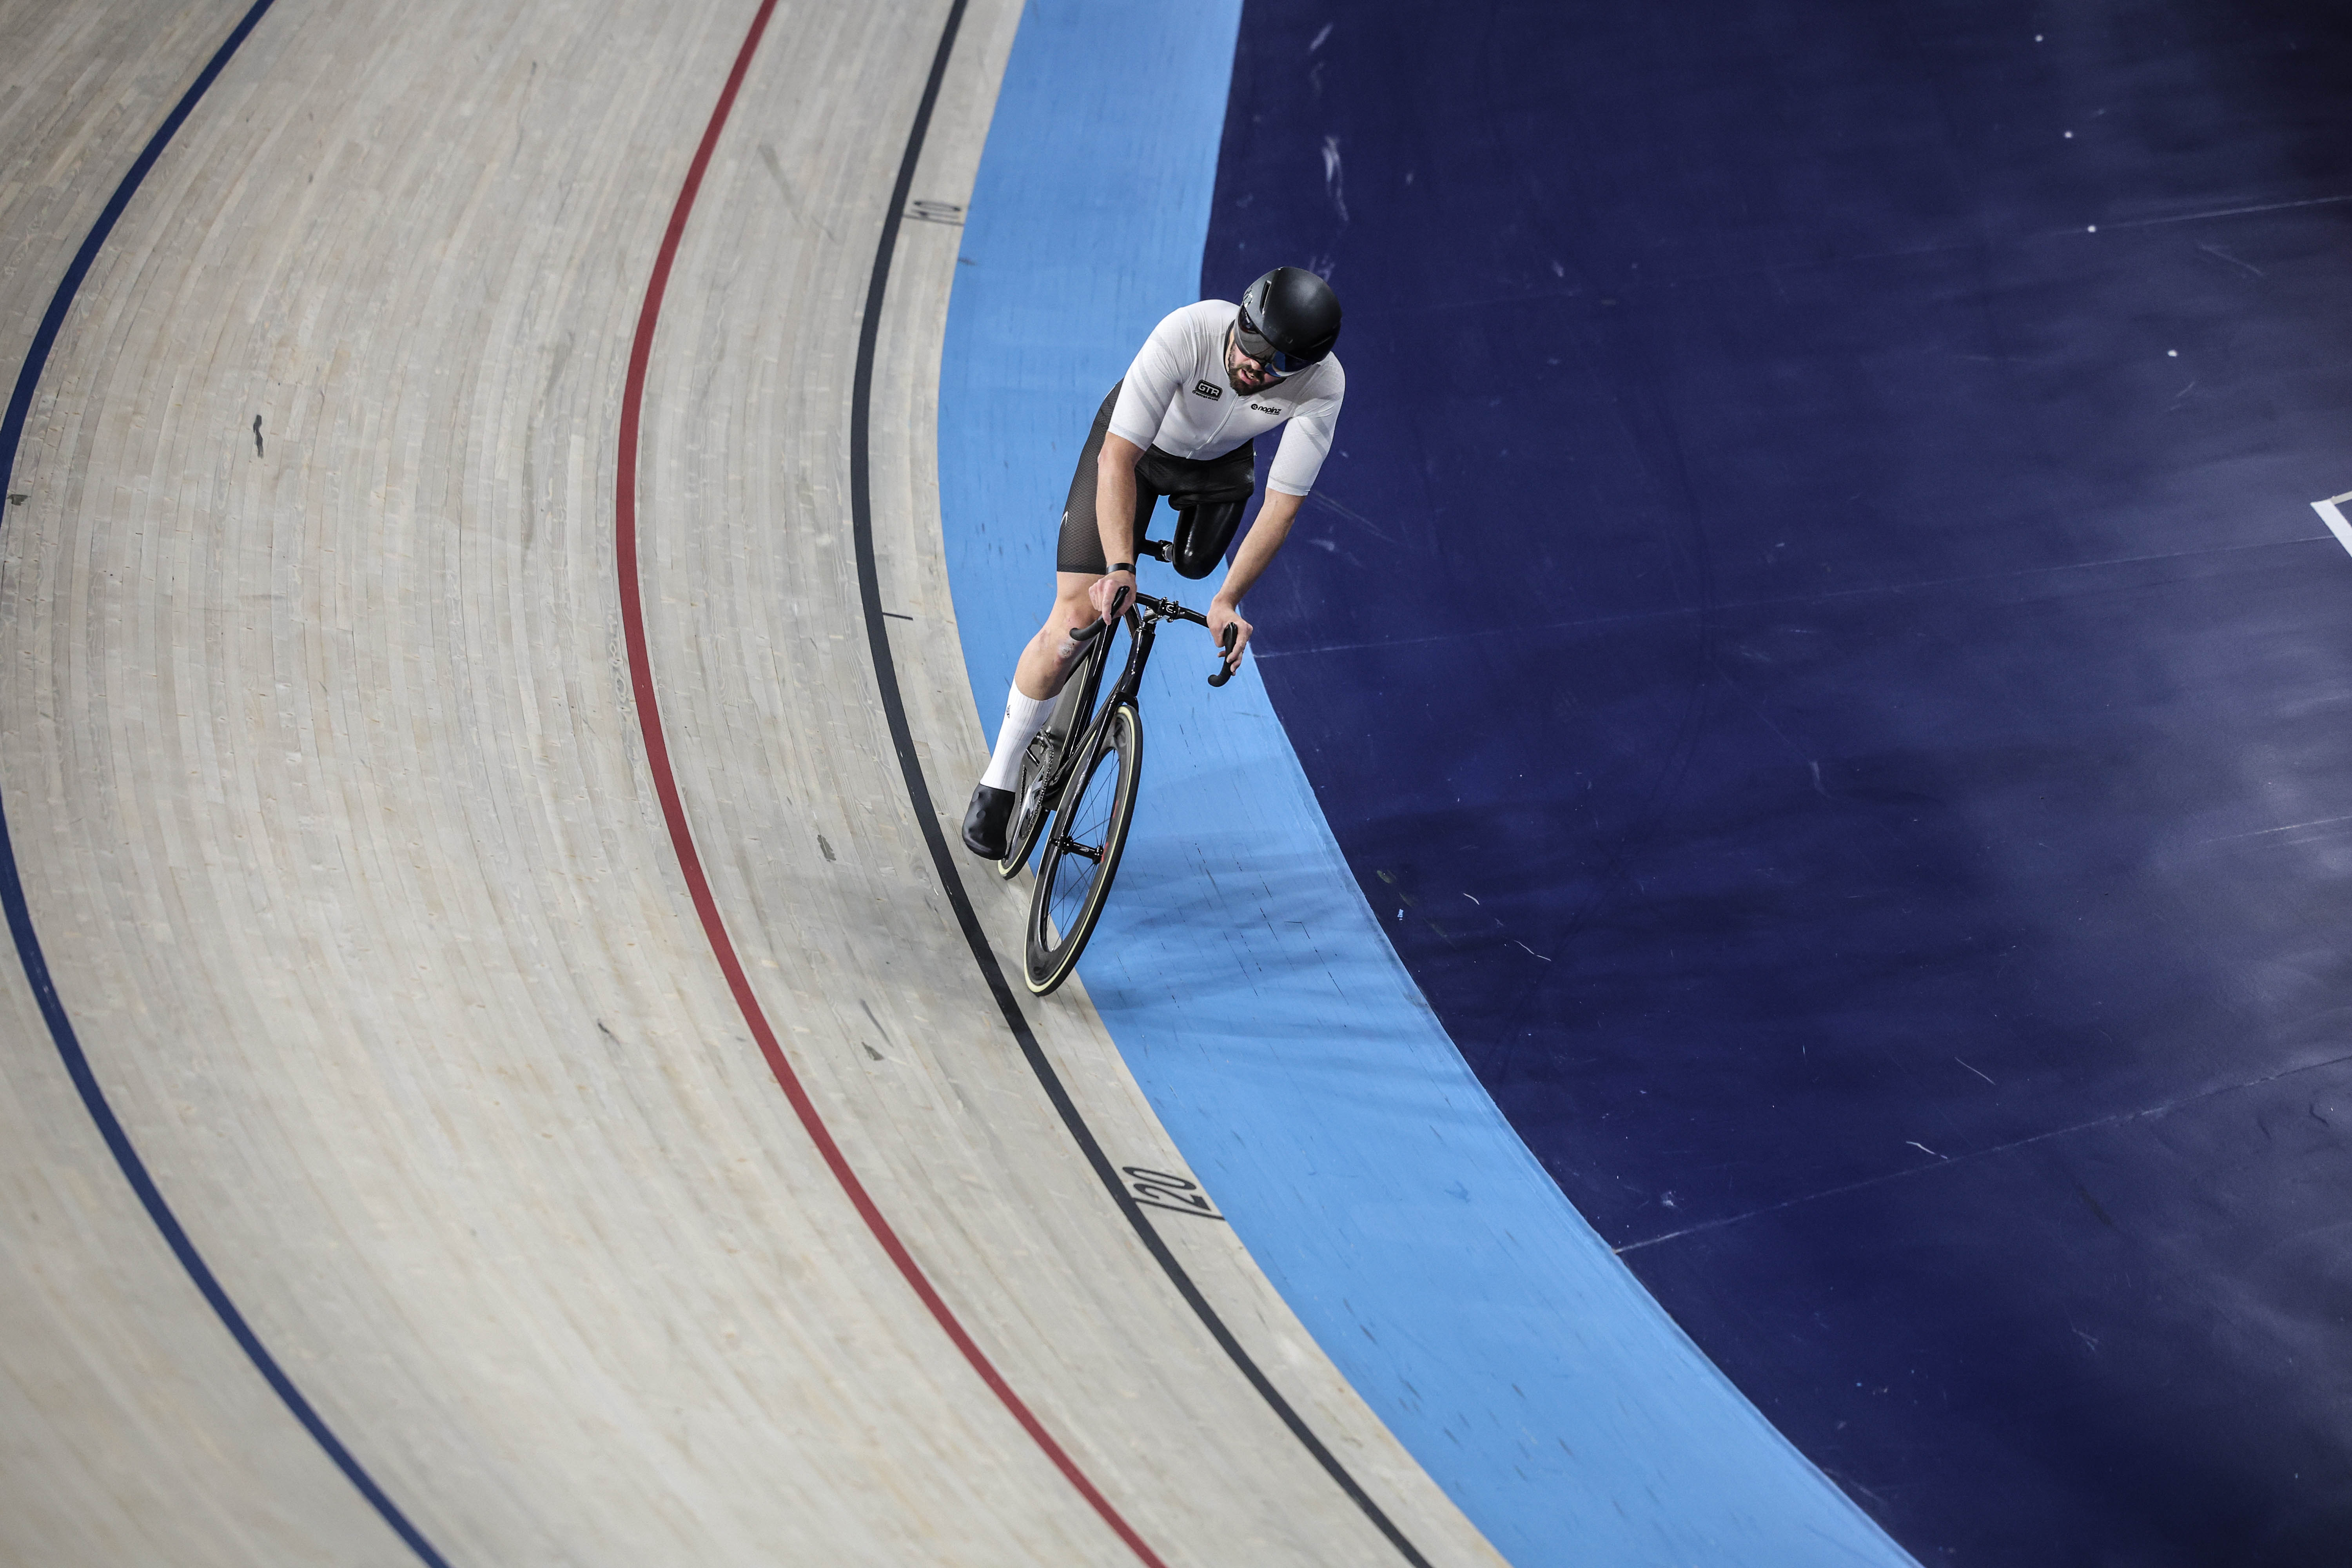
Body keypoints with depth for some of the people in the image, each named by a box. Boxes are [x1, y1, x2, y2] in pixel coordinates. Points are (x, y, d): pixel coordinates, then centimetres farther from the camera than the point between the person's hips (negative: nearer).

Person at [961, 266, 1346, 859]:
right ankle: (997, 783, 0)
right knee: (1075, 620, -12)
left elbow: (1283, 502, -28)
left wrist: (1228, 600, -34)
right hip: (1134, 447, -4)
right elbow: (1118, 458, -40)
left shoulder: (1323, 386, -32)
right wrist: (1121, 568, -49)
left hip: (1218, 462, 4)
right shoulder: (1186, 333, -40)